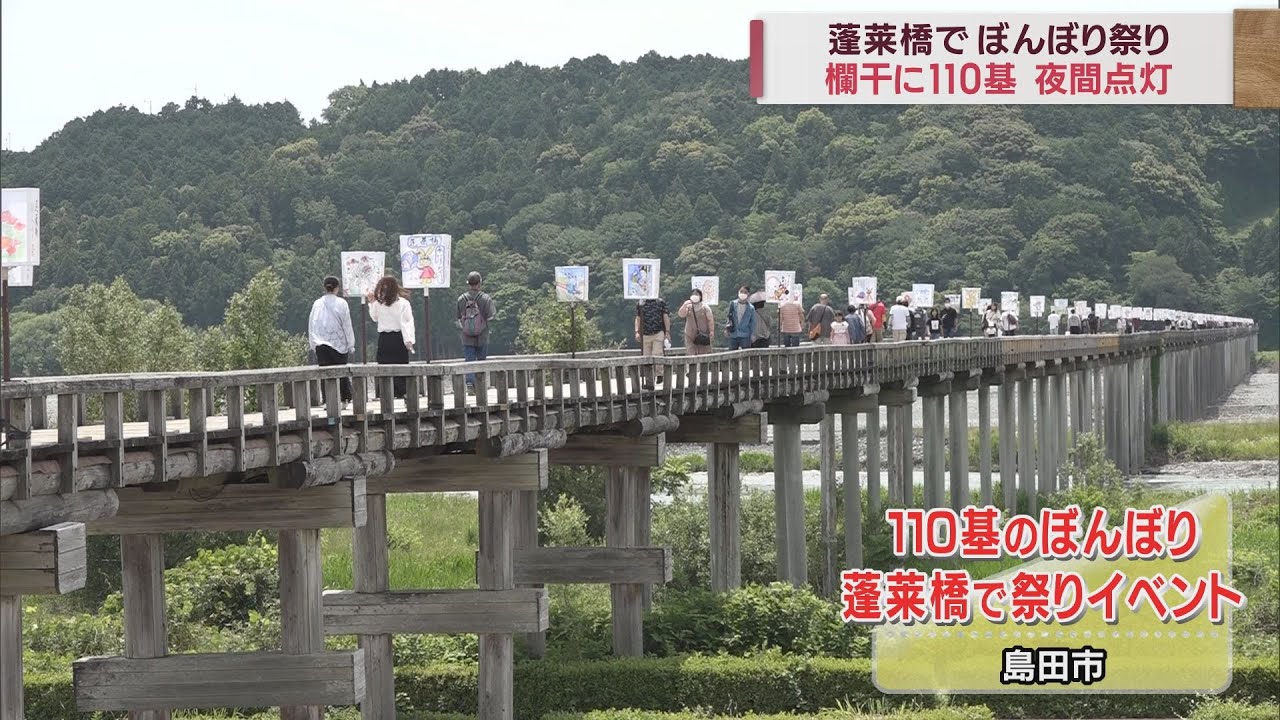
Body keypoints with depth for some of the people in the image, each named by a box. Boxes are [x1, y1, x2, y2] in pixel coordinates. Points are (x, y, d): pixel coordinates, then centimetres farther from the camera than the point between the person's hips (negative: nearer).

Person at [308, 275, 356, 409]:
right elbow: (347, 324, -2)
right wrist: (350, 344, 6)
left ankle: (328, 401, -3)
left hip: (321, 343, 1)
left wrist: (312, 343, 14)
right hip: (339, 343, -1)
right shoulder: (341, 304, -6)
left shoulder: (317, 304, 0)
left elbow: (312, 324, 5)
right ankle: (344, 400, 11)